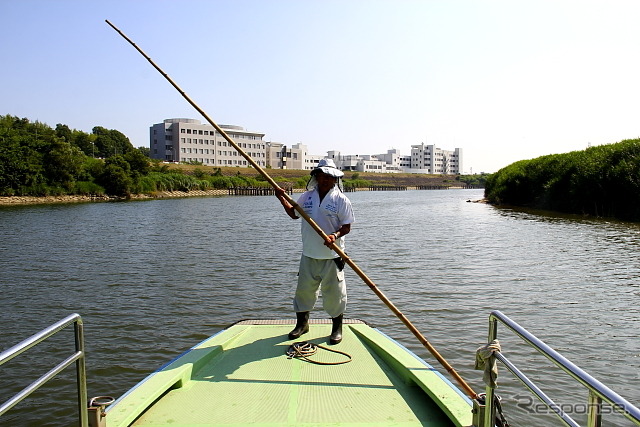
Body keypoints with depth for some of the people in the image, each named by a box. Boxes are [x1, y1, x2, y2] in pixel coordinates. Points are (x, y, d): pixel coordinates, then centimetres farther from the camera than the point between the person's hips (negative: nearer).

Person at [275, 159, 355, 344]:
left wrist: (335, 235, -25)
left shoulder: (341, 199, -6)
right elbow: (294, 213, 20)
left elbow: (347, 226, -6)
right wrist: (282, 199, 7)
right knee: (304, 289, 13)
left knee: (334, 292, 5)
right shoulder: (307, 196, 5)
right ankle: (302, 324, 34)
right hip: (309, 254, 4)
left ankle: (337, 328, 25)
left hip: (331, 256, -3)